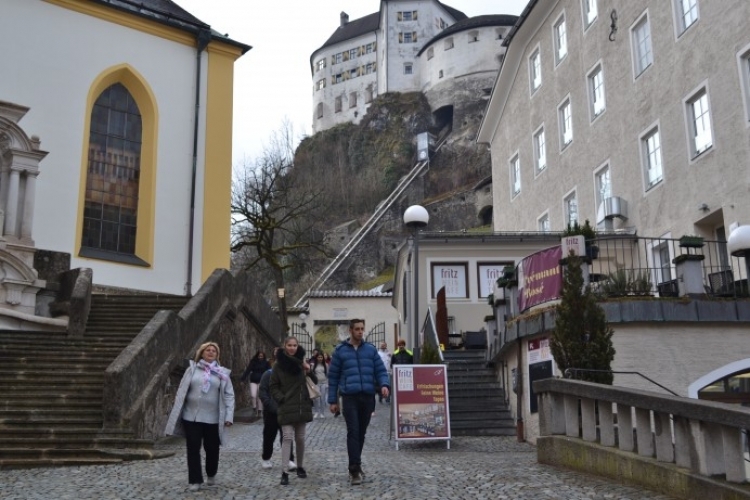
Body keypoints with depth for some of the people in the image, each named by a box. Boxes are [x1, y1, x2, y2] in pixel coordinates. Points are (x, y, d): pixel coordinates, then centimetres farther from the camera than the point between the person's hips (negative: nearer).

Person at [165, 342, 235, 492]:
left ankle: (211, 475, 34)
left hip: (212, 418, 0)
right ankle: (195, 480, 9)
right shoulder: (192, 369, 4)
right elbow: (181, 392, 3)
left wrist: (228, 416, -8)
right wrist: (177, 414, -2)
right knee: (193, 449, 1)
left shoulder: (222, 373, 3)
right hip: (191, 417, 0)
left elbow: (229, 395, 1)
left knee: (212, 449, 10)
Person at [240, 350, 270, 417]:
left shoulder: (266, 363, -2)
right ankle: (254, 408, 13)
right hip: (253, 381, 1)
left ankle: (260, 411, 11)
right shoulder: (253, 362, -1)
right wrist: (243, 378, -16)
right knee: (253, 395, -9)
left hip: (261, 381, -1)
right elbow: (247, 370, -6)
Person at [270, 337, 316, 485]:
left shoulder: (302, 362, 5)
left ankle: (300, 467, 27)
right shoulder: (279, 364, -3)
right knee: (287, 437, -10)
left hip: (302, 406, 3)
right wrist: (281, 399, -12)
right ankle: (284, 472, -9)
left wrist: (309, 371, -8)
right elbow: (273, 386, 1)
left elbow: (314, 382, 10)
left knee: (300, 438, 12)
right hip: (286, 408, -3)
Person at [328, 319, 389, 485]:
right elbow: (333, 376, 8)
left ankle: (355, 465, 24)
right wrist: (332, 400, 5)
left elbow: (380, 370, 9)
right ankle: (354, 469, -8)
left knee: (361, 432, 10)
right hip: (349, 397, -3)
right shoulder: (340, 351, 5)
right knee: (353, 432, -10)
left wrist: (384, 384, -12)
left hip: (368, 396, 3)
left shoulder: (371, 349, 11)